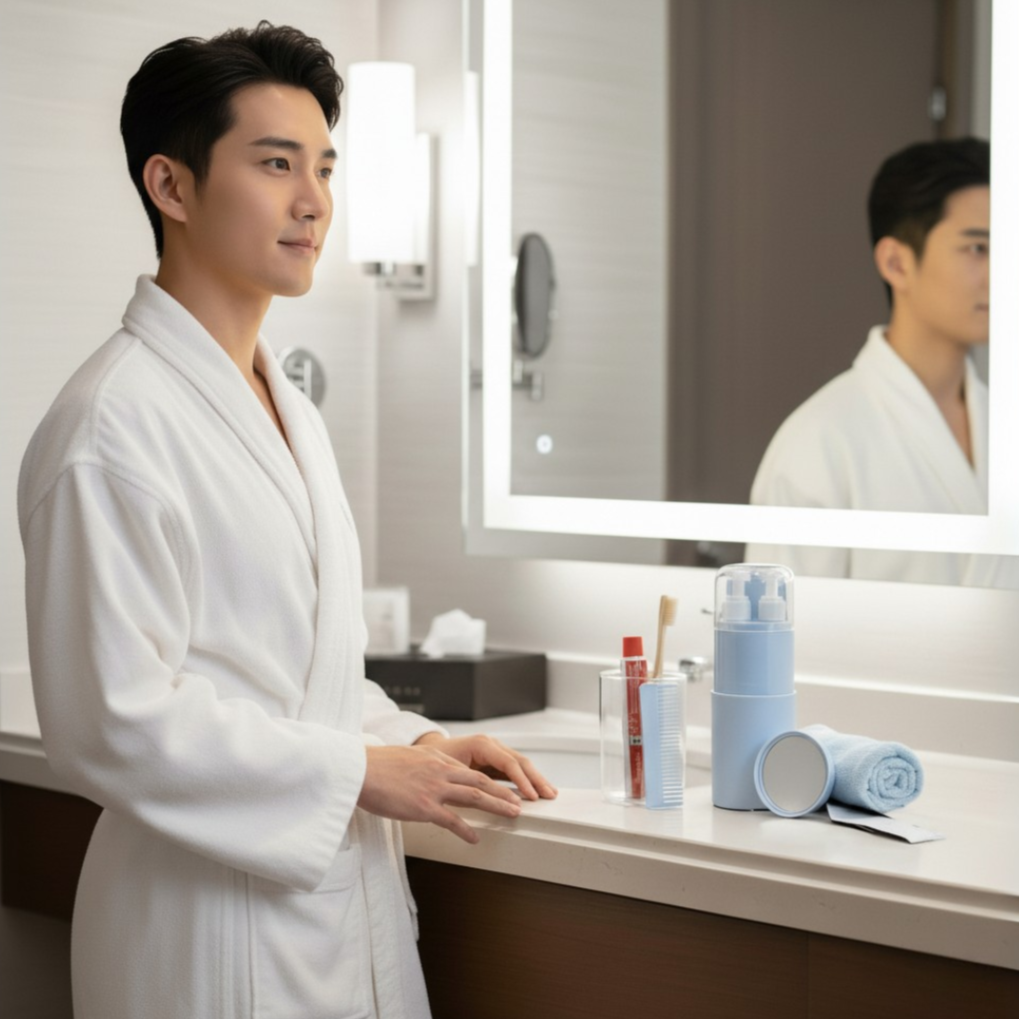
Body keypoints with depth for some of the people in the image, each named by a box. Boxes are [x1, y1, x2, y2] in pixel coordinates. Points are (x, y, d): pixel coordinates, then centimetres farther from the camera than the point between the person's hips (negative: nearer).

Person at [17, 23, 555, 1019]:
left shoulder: (290, 412, 14)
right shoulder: (112, 425, -17)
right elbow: (112, 720, -21)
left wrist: (419, 744, 4)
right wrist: (363, 774, -16)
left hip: (347, 895, 8)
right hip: (216, 929, -8)